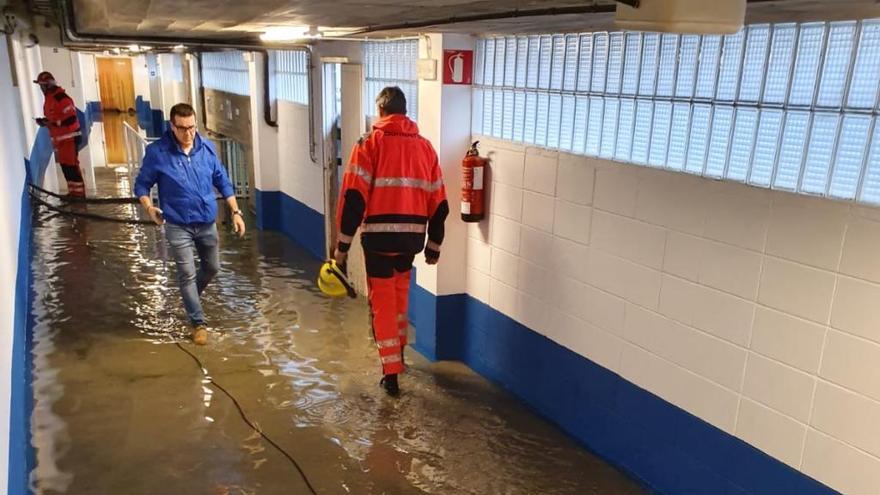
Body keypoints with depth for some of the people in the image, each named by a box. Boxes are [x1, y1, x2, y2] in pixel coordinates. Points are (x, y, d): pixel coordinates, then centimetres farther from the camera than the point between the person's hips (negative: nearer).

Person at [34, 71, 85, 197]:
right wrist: (45, 121, 5)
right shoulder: (48, 98, 15)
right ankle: (73, 192, 21)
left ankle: (79, 193, -3)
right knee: (65, 166, 13)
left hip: (68, 138, -10)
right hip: (58, 138, 10)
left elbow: (70, 119, -22)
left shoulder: (61, 98, -17)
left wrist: (51, 123, -21)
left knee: (71, 166, -8)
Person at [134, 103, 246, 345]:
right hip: (178, 226, -4)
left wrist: (236, 211, 1)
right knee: (187, 274, 0)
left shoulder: (207, 148, -3)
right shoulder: (157, 152, -13)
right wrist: (149, 207, -22)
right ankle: (198, 322, 15)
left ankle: (191, 297, 47)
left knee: (212, 267, 18)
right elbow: (142, 184, -3)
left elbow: (222, 181, 6)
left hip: (207, 223, 4)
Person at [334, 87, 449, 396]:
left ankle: (391, 372, 9)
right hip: (412, 235, 4)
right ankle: (398, 350, 42)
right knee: (399, 293, 26)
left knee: (382, 301, 7)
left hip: (379, 235, -4)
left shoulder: (370, 143, -4)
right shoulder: (425, 147, 9)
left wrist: (343, 244, -5)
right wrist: (434, 246, 17)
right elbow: (439, 203, 9)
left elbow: (353, 198, -11)